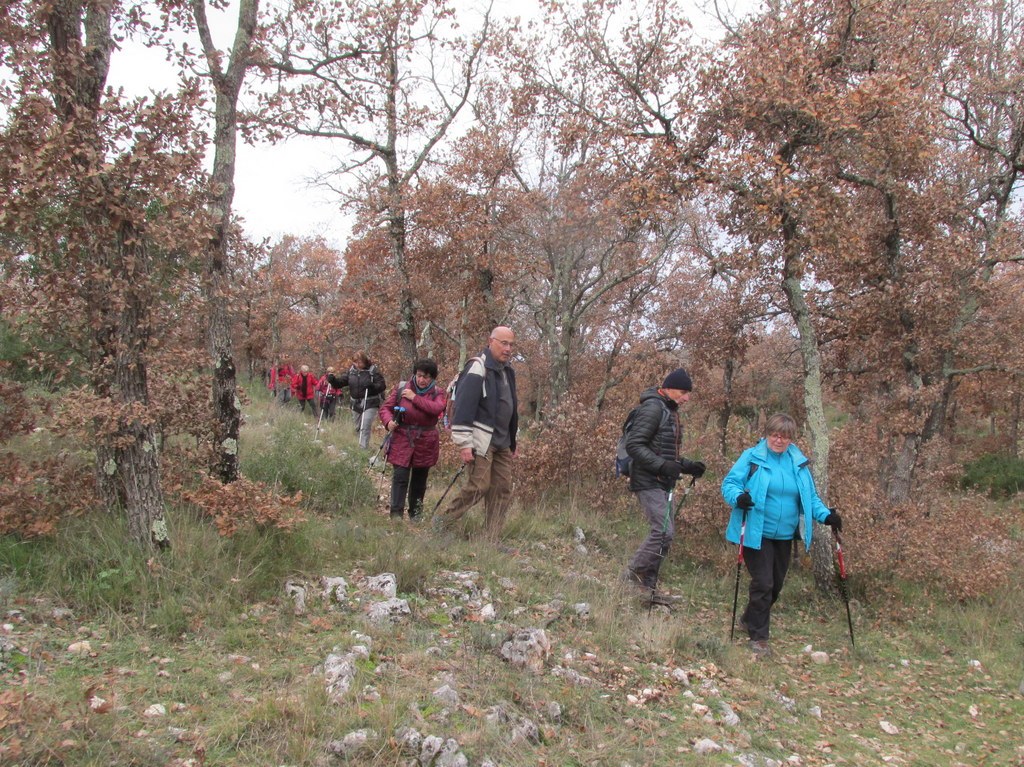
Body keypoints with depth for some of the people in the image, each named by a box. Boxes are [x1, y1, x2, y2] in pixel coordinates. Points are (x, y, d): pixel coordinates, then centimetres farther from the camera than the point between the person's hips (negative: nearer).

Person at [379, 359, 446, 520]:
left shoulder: (437, 393, 0)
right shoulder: (402, 388, 1)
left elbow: (437, 409, -22)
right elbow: (385, 407, 4)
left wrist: (415, 398, -20)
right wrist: (388, 422, -16)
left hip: (425, 443, 1)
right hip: (402, 440, -1)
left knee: (419, 479, 13)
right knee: (400, 476, -10)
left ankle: (415, 513, 28)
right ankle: (396, 513, -5)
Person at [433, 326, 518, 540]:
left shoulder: (507, 372, 16)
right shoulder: (478, 368, -13)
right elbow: (463, 407, -19)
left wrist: (512, 442, 24)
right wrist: (464, 444, -23)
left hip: (501, 442, 9)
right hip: (481, 440, -9)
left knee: (503, 489, 4)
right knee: (479, 485, -11)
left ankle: (491, 541, 9)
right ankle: (443, 522, 9)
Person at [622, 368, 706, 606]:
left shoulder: (670, 411, 18)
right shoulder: (653, 408, -13)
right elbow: (634, 444, -21)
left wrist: (687, 466, 10)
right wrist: (662, 465, -27)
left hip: (663, 484, 10)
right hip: (648, 482, -10)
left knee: (664, 533, 10)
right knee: (663, 531, -15)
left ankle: (648, 585, 18)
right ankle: (635, 574, 0)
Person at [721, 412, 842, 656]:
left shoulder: (799, 462, 7)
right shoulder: (752, 457, -7)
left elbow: (810, 497, 13)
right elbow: (730, 483, -8)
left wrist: (825, 515, -3)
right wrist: (738, 497, -29)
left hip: (784, 536, 6)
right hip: (756, 534, -5)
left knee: (776, 585, 16)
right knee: (763, 583, -9)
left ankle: (750, 619, 39)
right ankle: (758, 636, 5)